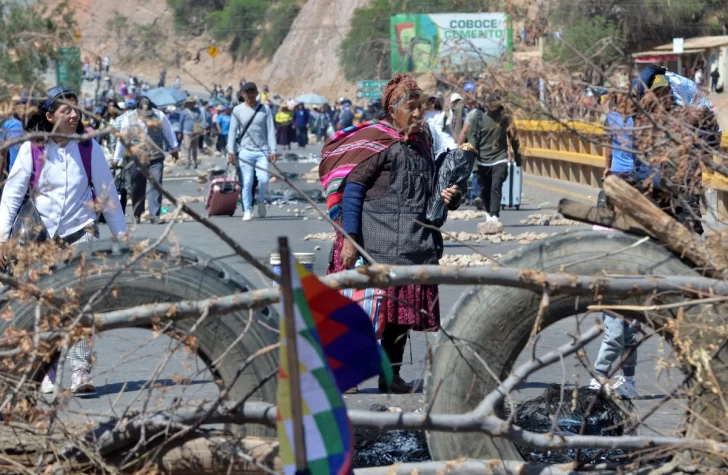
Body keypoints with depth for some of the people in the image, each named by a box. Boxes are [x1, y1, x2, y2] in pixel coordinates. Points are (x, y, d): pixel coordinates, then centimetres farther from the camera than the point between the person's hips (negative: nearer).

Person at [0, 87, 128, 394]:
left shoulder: (89, 148, 0)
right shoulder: (31, 149, -3)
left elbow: (107, 194, 7)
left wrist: (120, 234, 8)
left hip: (81, 234, -1)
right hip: (42, 239, 1)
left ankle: (80, 371, -18)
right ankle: (48, 375, 16)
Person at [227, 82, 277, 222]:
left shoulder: (265, 109, 6)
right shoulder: (238, 110, 4)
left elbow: (270, 130, 4)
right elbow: (233, 131, 3)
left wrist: (272, 150, -3)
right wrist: (231, 151, -4)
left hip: (262, 151, 0)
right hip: (245, 151, 0)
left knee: (263, 179, -11)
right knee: (247, 182, -3)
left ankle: (261, 201, 17)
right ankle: (247, 210, 7)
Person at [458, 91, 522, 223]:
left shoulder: (505, 117, -3)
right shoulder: (478, 116, -6)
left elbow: (513, 137, 7)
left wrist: (517, 156, 11)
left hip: (499, 159, -1)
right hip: (482, 160, 1)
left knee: (496, 187, -15)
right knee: (484, 189, 11)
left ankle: (494, 215, -19)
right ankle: (489, 212, 27)